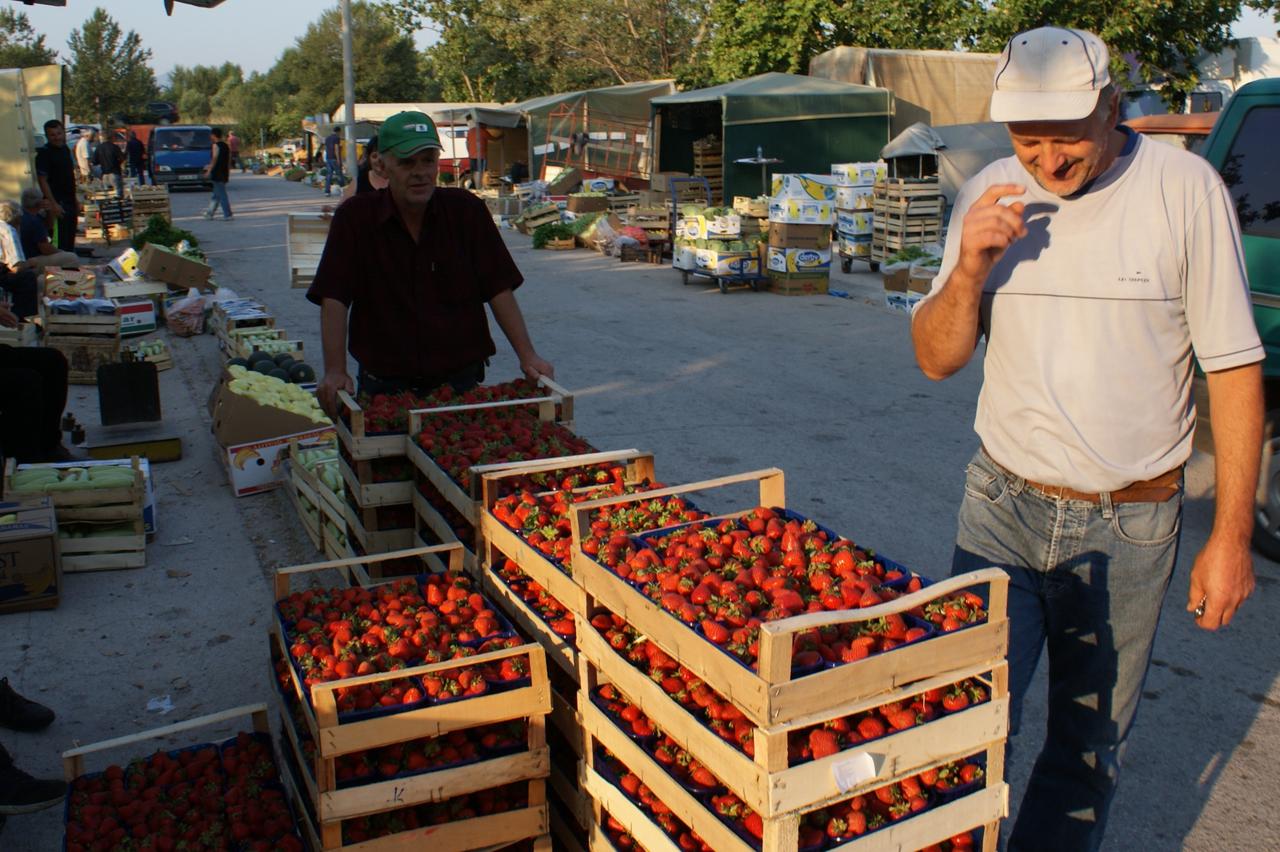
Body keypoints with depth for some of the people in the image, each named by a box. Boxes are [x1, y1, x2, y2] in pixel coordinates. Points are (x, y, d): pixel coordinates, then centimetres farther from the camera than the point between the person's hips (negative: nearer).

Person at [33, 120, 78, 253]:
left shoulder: (66, 149, 13)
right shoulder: (44, 153, -11)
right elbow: (42, 181, -15)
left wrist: (75, 202, 20)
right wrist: (53, 204, -22)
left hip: (70, 202, 8)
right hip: (58, 204, -8)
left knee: (70, 241, 13)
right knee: (60, 243, -9)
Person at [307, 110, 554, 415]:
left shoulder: (467, 210, -1)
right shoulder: (355, 216, -4)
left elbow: (499, 290, -1)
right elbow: (334, 300, -8)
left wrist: (527, 355, -8)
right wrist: (335, 371, -17)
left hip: (461, 381, 1)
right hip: (384, 386, -1)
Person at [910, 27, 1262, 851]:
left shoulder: (1185, 187, -8)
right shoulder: (990, 196, 0)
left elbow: (1233, 368, -4)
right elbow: (937, 358, 2)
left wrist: (1232, 535, -5)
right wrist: (969, 269, -17)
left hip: (1129, 526, -1)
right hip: (1003, 506, 2)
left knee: (1089, 748, 12)